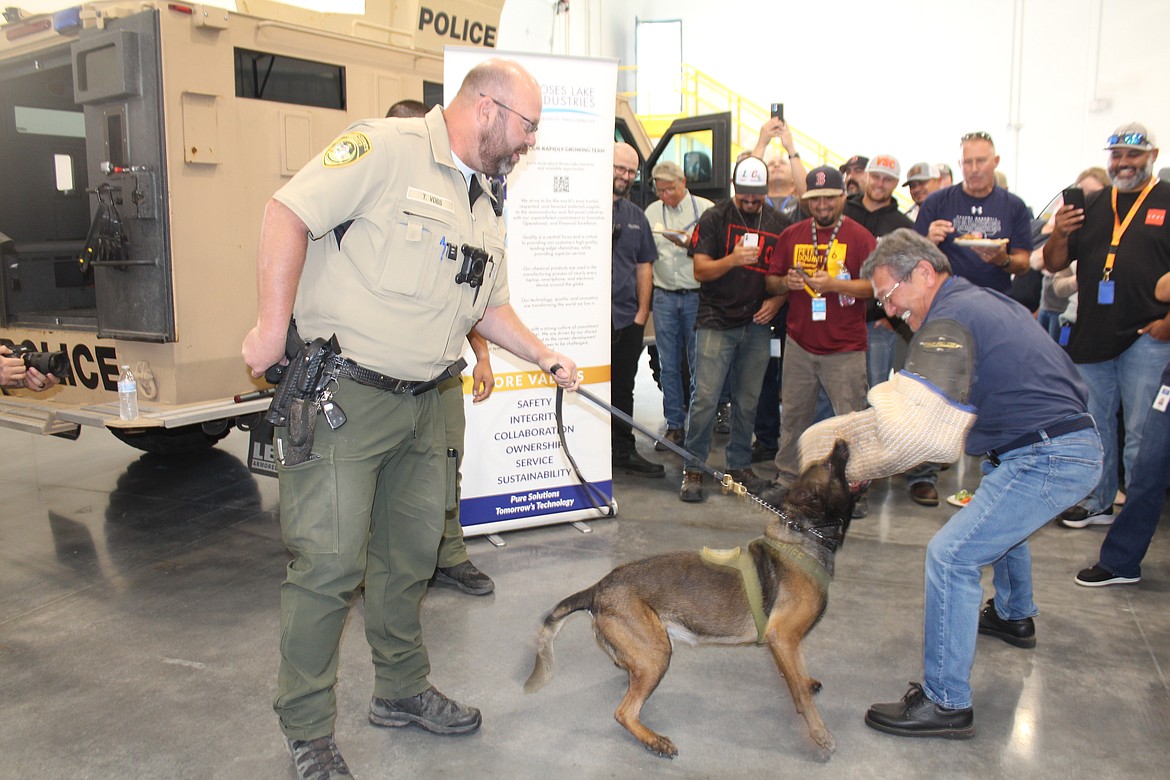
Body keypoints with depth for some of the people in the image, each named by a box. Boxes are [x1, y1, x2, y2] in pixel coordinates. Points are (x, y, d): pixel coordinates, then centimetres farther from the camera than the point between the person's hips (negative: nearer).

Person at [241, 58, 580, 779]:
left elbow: (489, 306, 25)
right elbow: (290, 212, -17)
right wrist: (274, 325, -19)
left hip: (421, 405, 9)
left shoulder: (485, 209, 17)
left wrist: (543, 355, 16)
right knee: (330, 563, -4)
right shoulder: (386, 148, -10)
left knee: (412, 554, 17)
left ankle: (403, 690, 36)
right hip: (341, 394, -8)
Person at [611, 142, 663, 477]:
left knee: (623, 390, 14)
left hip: (627, 321, 6)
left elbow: (645, 265, 18)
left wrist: (641, 313, 10)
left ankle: (624, 453, 24)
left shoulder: (636, 216, 16)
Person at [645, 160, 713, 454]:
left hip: (697, 295, -3)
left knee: (698, 364, 0)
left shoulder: (706, 209, 0)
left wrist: (690, 244, -17)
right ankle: (674, 426, 15)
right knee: (669, 366, 6)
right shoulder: (652, 212, 11)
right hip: (664, 296, 3)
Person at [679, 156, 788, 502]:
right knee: (705, 398, -8)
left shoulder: (779, 224, 10)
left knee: (748, 400, 8)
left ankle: (739, 463, 22)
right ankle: (693, 467, 2)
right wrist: (733, 259, -21)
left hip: (757, 325, 3)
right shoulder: (715, 218, 0)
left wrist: (777, 299, -2)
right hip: (717, 323, -3)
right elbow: (700, 270, -5)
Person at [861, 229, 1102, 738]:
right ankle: (1015, 617, 57)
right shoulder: (984, 300, 16)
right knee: (999, 516, 35)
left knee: (951, 555, -13)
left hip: (1047, 460, -11)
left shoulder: (950, 322, -15)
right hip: (1076, 445, 11)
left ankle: (946, 704, -5)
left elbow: (920, 429, -22)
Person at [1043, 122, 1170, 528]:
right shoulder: (1090, 206, 12)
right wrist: (1060, 234, -8)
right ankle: (1098, 502, 27)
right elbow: (1053, 264, 12)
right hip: (1092, 337, 4)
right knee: (1095, 426, 13)